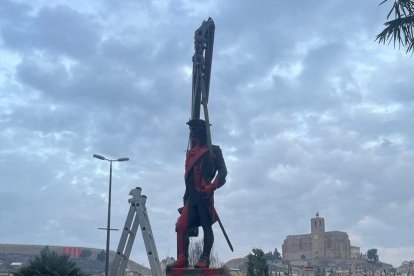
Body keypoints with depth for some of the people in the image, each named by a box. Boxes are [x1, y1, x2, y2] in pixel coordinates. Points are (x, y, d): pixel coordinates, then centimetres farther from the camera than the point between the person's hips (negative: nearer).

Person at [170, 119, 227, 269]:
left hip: (204, 195, -6)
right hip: (191, 197, 6)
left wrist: (212, 186, -20)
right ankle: (182, 258, -4)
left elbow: (223, 171, -5)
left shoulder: (213, 151, 5)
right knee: (181, 226, -5)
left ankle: (205, 259, 2)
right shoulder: (190, 152, 23)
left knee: (206, 227, -2)